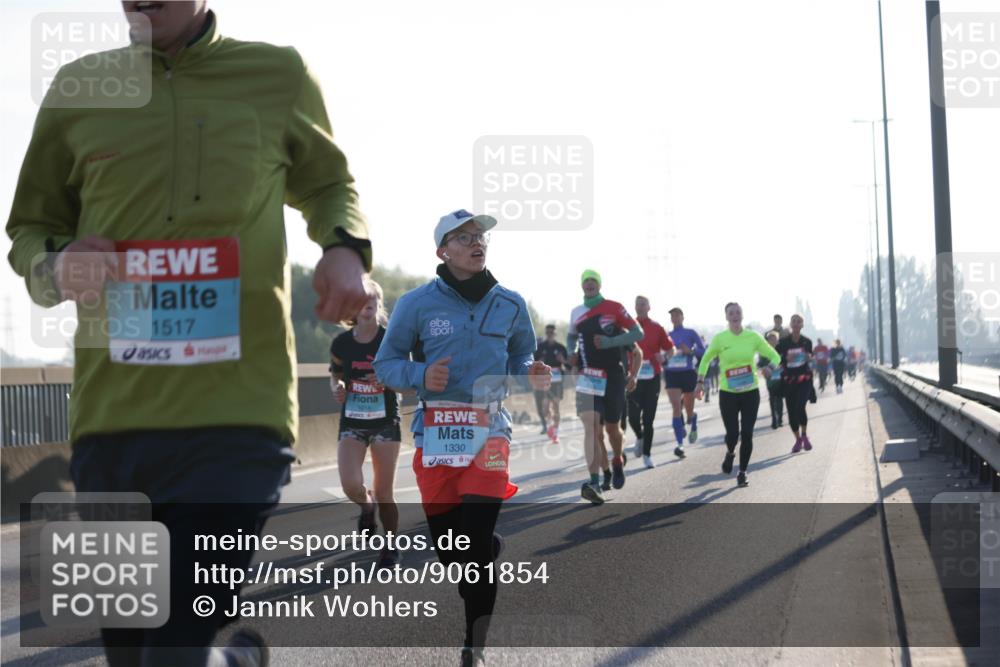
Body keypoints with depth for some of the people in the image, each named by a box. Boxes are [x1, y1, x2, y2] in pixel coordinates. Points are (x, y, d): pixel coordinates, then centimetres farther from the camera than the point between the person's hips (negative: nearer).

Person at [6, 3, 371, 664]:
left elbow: (328, 184, 23)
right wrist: (54, 269, -6)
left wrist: (346, 248, 1)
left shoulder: (279, 76, 6)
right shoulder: (79, 89, 8)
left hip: (238, 418, -3)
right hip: (111, 419, 3)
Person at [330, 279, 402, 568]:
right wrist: (338, 388, -9)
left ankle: (391, 546, 20)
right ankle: (367, 508, 19)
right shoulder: (341, 343, -1)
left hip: (386, 422, -1)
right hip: (352, 422, 2)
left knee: (383, 492, -2)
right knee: (351, 484, -17)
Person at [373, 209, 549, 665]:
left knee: (476, 540, -12)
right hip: (435, 434, 0)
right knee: (447, 545, 4)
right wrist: (421, 376, -17)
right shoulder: (417, 303, 0)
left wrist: (530, 375, -2)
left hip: (489, 431, 0)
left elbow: (519, 357, 22)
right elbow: (385, 364, 4)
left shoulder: (510, 305, 7)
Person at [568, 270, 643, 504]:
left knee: (611, 427, 9)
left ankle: (618, 462, 42)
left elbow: (638, 333, -6)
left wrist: (609, 342, -19)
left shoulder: (614, 308, -2)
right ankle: (594, 482, -24)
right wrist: (571, 352, 6)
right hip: (588, 376, 1)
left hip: (613, 376, -1)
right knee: (591, 425, -15)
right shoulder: (576, 313, 9)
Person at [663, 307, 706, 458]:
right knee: (676, 408, -15)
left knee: (689, 410, 10)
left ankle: (693, 427, 47)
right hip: (672, 374, 1)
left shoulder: (690, 333, 0)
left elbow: (703, 351, -3)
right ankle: (680, 444, -19)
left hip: (688, 373, -1)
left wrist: (690, 351, -19)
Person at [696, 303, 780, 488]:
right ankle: (730, 453, 31)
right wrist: (700, 382, 6)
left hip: (751, 392, 1)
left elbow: (775, 356, 5)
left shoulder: (753, 337, -2)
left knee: (747, 434, -2)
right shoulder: (719, 339, -3)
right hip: (728, 393, -1)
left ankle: (742, 472, 14)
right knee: (732, 433, -5)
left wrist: (770, 367, -16)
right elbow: (706, 359, 12)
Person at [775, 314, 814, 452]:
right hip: (789, 379, 1)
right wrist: (786, 359, -22)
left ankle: (804, 435, 6)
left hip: (804, 378, -1)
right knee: (791, 411, 3)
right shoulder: (783, 342, -5)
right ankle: (798, 439, 23)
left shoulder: (807, 342, 1)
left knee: (800, 407, -18)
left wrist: (809, 357, -7)